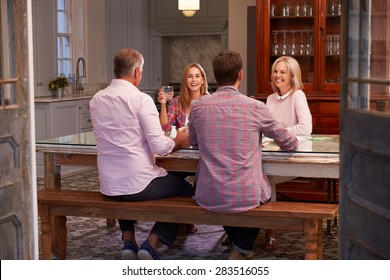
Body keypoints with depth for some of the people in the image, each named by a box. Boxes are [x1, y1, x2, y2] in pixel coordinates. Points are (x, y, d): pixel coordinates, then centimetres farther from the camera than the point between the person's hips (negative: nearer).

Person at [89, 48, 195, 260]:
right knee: (186, 189, 20)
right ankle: (151, 245, 9)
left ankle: (128, 241, 24)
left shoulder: (96, 100, 3)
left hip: (108, 187, 6)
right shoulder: (141, 99, -15)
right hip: (140, 184, -6)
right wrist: (178, 141, 4)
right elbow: (159, 147, -17)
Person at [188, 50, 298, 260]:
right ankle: (241, 250, 26)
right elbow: (290, 144, 4)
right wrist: (292, 140, 27)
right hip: (246, 197, -2)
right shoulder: (255, 107, -10)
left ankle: (239, 246, 45)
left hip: (208, 198, 2)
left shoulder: (197, 106, -4)